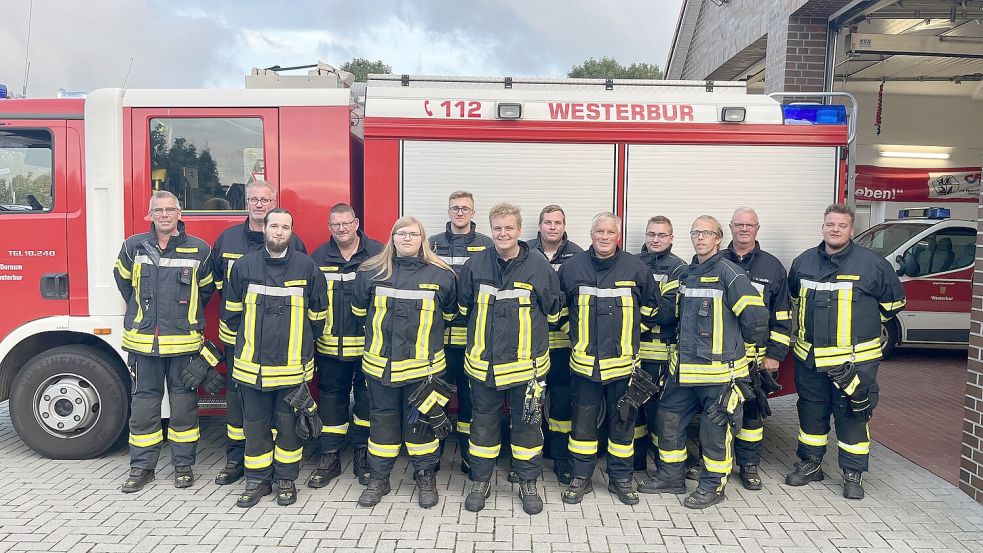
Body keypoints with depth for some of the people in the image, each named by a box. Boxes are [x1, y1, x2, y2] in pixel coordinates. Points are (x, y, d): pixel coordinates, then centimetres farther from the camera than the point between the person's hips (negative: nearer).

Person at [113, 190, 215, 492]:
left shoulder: (199, 249, -2)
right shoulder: (134, 246, 2)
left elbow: (206, 288, 11)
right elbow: (123, 280, 19)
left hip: (183, 340, -1)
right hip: (143, 340, 2)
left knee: (183, 403, 7)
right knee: (144, 403, 10)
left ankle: (183, 464, 19)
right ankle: (142, 466, 22)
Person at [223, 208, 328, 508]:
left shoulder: (307, 267, -2)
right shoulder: (244, 266, 2)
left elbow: (318, 315, 8)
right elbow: (232, 311, 14)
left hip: (293, 366, -1)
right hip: (252, 365, 2)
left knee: (289, 425, 8)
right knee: (255, 425, 10)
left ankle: (286, 479, 23)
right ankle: (257, 480, 24)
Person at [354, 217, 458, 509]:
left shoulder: (441, 274, -2)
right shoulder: (371, 272, 1)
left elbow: (450, 314, 13)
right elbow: (359, 310, 16)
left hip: (423, 364, -1)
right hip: (381, 363, 2)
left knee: (422, 420, 9)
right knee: (382, 418, 12)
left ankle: (426, 477, 25)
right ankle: (378, 478, 26)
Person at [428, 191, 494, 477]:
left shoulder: (487, 246, 3)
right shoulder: (433, 244, 7)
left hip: (474, 335, -1)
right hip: (438, 332, 1)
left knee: (470, 395, 7)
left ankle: (470, 456, 20)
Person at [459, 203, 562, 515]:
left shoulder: (539, 265, -7)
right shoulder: (475, 265, -1)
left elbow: (552, 312, 6)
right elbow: (463, 306, 14)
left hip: (526, 363, -1)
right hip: (484, 362, 2)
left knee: (527, 423, 9)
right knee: (483, 422, 12)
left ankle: (528, 483, 26)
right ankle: (481, 482, 28)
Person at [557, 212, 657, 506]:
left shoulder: (636, 268, -1)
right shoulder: (572, 267, -1)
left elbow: (649, 305, 16)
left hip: (623, 361, 0)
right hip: (584, 360, 0)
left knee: (623, 422, 10)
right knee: (583, 421, 8)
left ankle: (621, 478, 25)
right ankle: (581, 478, 21)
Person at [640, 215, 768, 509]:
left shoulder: (729, 273, -13)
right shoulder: (686, 274, 11)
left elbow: (756, 316, -14)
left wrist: (738, 344, -2)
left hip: (719, 370, -7)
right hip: (684, 367, 8)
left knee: (715, 428, 5)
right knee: (669, 419, 13)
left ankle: (713, 485, 22)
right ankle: (671, 476, 29)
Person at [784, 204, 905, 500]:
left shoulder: (872, 263, -6)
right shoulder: (804, 261, 5)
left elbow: (895, 300, 7)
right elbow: (792, 293, 24)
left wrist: (861, 321, 10)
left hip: (854, 360, -4)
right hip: (809, 358, 4)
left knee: (852, 416, 4)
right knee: (811, 412, 14)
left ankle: (853, 474, 18)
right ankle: (810, 464, 30)